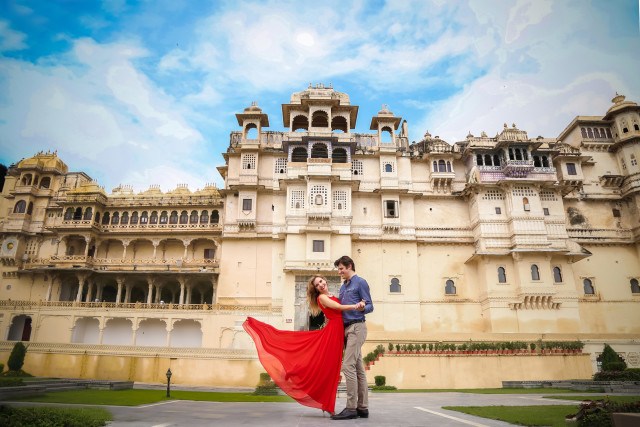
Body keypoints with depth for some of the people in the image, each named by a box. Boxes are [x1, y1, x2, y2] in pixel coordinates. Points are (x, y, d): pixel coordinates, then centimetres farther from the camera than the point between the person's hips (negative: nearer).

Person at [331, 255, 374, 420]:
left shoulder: (360, 282, -5)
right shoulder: (343, 286, 19)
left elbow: (370, 306, -11)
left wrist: (363, 307, -30)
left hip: (356, 327, -9)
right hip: (346, 328, 9)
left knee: (348, 365, -14)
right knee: (358, 368, 9)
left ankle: (351, 408, -10)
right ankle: (362, 407, 13)